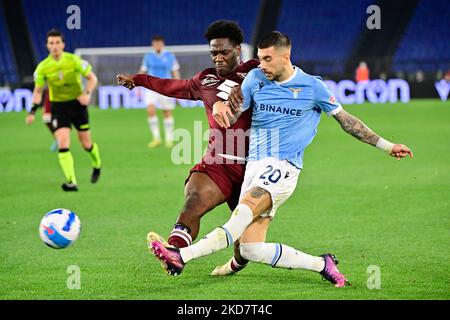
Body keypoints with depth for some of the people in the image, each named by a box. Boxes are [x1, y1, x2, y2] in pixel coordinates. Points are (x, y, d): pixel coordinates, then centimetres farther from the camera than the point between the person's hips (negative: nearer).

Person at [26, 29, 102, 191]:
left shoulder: (74, 60, -12)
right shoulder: (43, 67, -7)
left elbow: (92, 78, -4)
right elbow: (38, 90, 5)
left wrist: (87, 93, -22)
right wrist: (33, 111, -7)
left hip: (77, 103, -1)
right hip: (58, 106, 1)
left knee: (86, 144, 8)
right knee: (62, 144, -17)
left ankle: (97, 165, 42)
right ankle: (71, 182, -20)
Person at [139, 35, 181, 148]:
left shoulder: (170, 56, 2)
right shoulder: (148, 57, 5)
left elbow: (175, 73, 5)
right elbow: (142, 72, 11)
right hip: (151, 87, 1)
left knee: (167, 113, 5)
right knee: (150, 110, -18)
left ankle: (169, 139, 19)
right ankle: (156, 138, -9)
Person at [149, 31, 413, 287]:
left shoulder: (312, 86, 3)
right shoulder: (256, 78, 10)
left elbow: (346, 120, 13)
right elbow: (231, 117, 10)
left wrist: (387, 145, 13)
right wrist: (219, 105, -15)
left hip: (283, 167, -5)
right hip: (255, 167, 5)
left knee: (245, 209, -33)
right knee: (251, 250, -7)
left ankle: (183, 255, -49)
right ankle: (322, 264, 7)